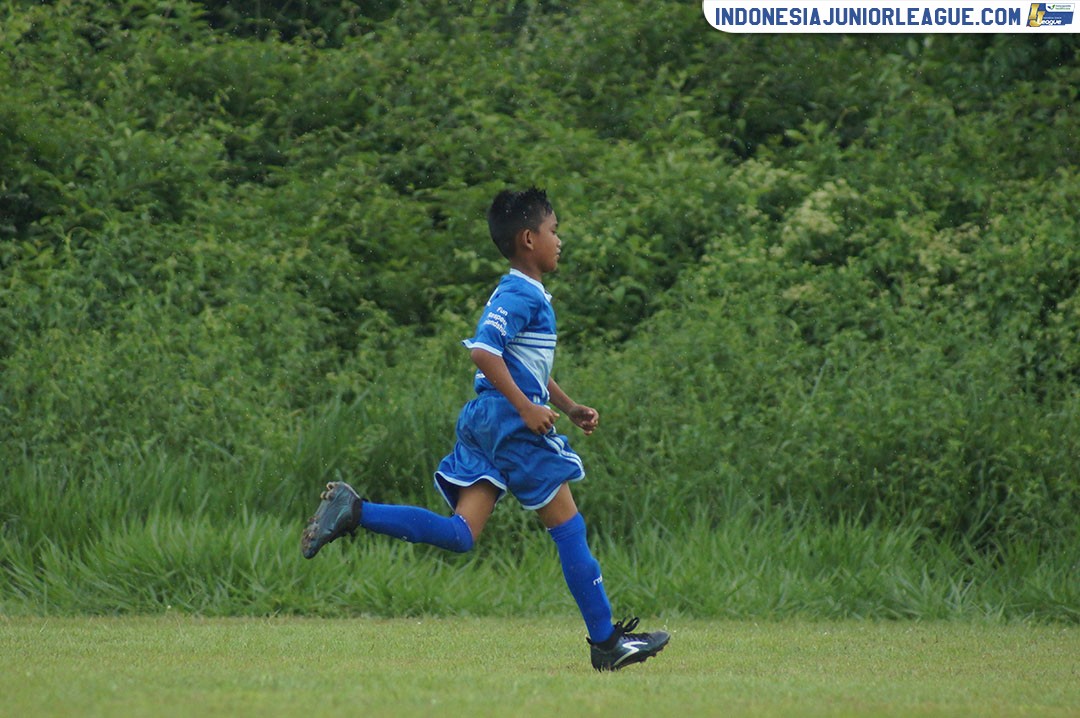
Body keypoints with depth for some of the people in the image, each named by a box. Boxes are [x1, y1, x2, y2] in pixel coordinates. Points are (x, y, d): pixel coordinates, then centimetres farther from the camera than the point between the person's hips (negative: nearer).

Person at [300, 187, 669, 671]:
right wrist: (526, 407, -24)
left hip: (486, 425, 9)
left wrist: (569, 407, 26)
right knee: (568, 528, -1)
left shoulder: (525, 294, 21)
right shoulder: (520, 295, -11)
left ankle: (354, 511, -9)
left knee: (461, 535, 0)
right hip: (511, 423, -9)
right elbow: (483, 350, -24)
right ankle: (606, 641, 4)